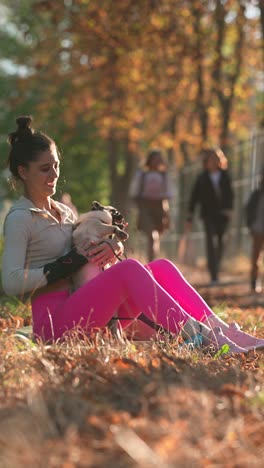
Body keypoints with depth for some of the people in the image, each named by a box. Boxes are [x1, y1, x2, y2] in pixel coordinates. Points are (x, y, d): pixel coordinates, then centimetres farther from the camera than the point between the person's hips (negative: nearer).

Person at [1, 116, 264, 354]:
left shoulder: (64, 212, 22)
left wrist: (111, 246, -3)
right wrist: (66, 266, -17)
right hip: (53, 320, -8)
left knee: (160, 267, -11)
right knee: (128, 269, -29)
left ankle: (222, 331, -25)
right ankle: (197, 336, -40)